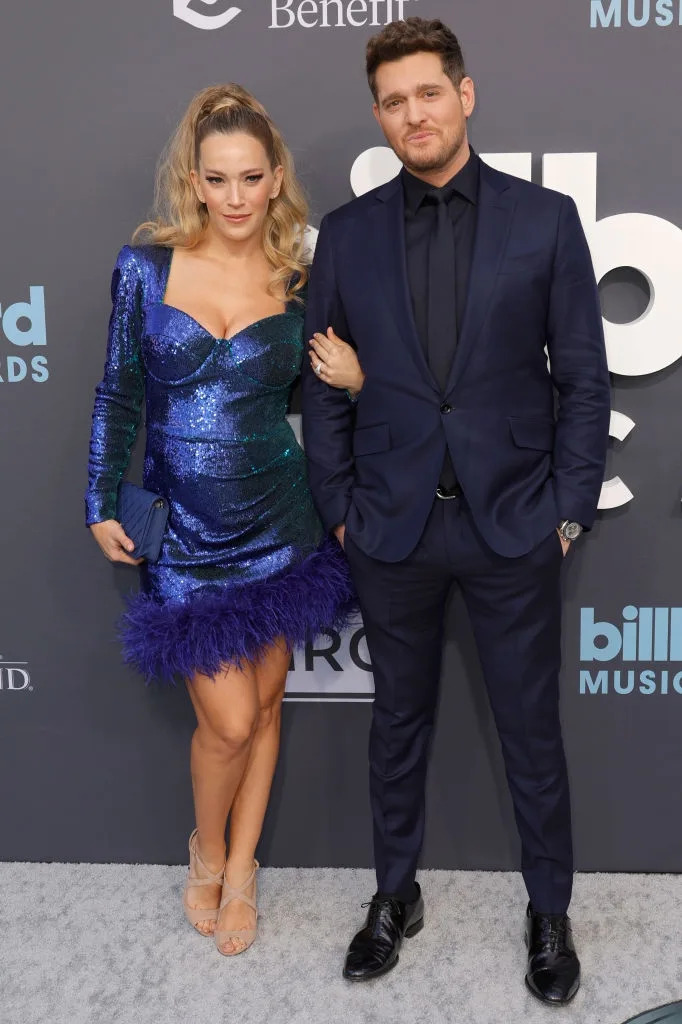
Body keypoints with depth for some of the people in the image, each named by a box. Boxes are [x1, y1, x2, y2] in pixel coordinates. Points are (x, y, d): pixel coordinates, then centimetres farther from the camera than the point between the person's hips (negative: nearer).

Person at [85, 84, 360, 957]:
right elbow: (120, 393, 3)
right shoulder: (146, 265, -4)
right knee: (229, 720, -2)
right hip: (184, 532, -2)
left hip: (279, 523, 2)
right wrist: (101, 505, 2)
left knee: (264, 698, 12)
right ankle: (207, 848, 31)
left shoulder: (297, 283, 0)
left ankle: (241, 869, 34)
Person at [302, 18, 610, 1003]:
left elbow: (583, 376, 0)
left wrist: (568, 508, -4)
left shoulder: (544, 218, -1)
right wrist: (339, 506, 1)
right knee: (399, 720, 16)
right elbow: (324, 385, 6)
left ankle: (549, 911, 32)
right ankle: (396, 894, 36)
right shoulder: (347, 234, 3)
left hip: (514, 523, -1)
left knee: (532, 727, 10)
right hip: (392, 526, 2)